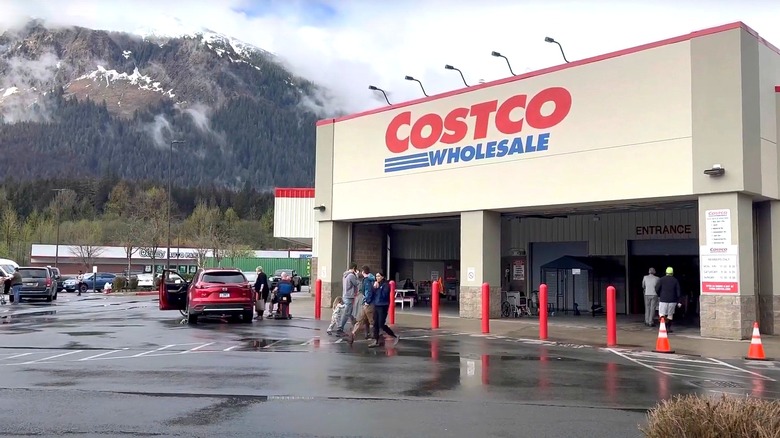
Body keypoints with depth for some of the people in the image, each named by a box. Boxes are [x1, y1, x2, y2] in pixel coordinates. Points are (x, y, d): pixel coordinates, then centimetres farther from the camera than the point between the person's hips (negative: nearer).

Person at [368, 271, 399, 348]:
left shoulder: (386, 285, -8)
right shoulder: (376, 284, 11)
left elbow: (384, 294, -20)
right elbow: (372, 294, 7)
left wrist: (378, 288, -18)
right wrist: (374, 287, -9)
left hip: (383, 306, -7)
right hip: (376, 306, 7)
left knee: (381, 324, -7)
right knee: (375, 324, 5)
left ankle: (394, 337, 8)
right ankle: (376, 341, 11)